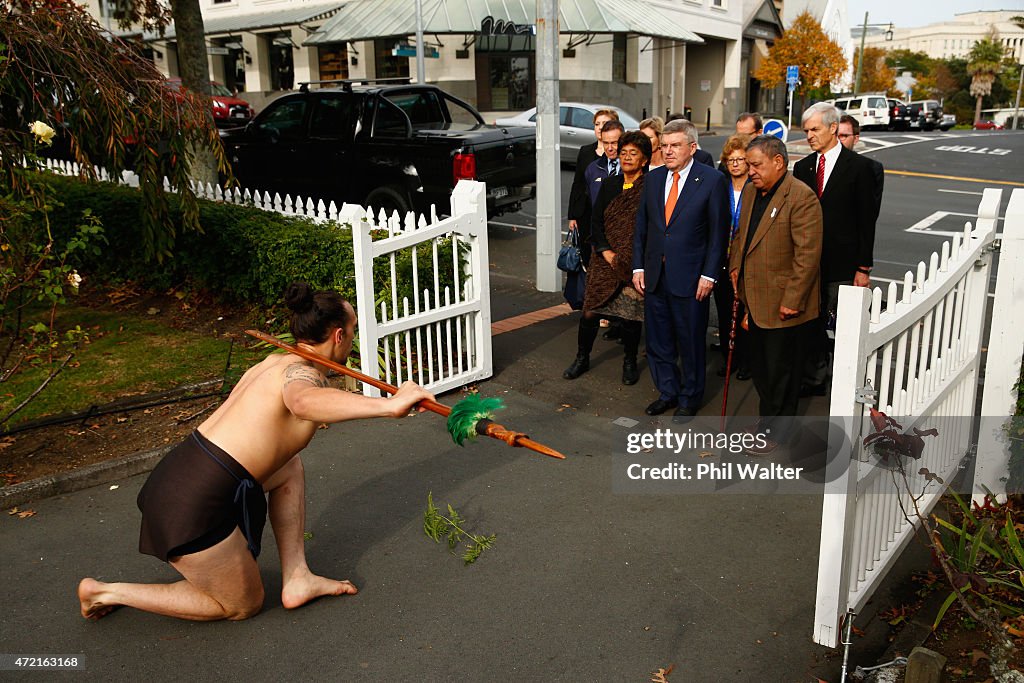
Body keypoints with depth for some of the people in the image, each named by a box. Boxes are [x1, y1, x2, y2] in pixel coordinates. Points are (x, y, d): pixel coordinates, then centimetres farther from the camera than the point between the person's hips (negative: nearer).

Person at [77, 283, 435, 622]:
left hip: (177, 471, 9)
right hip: (194, 504, -9)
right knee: (242, 605, 13)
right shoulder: (303, 371, -15)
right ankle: (107, 593, 14)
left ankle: (296, 578, 18)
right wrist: (388, 405, -50)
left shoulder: (276, 361, 12)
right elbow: (303, 402, -42)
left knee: (288, 467, 23)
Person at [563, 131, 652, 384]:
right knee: (590, 311, 2)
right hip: (605, 260, 3)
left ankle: (630, 363, 24)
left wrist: (626, 259, -11)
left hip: (634, 263, -3)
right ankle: (582, 359, 21)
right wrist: (606, 252, -5)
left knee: (631, 314, 3)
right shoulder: (609, 184, 8)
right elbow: (596, 221, 8)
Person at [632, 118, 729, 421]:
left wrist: (709, 274, -12)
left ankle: (690, 397, 26)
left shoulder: (712, 180, -7)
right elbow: (641, 226, 12)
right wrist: (638, 266, 5)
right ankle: (668, 392, 32)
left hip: (690, 277, -5)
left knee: (691, 342, 8)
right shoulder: (653, 179, 8)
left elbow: (718, 232, -7)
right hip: (654, 276, 5)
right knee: (657, 340, 14)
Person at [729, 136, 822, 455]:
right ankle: (769, 416, 35)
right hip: (755, 299, 8)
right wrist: (735, 266, 9)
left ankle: (777, 429, 21)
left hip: (783, 305, -8)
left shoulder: (801, 197, -17)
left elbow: (808, 254, -19)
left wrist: (791, 300, -20)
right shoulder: (750, 192, 10)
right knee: (758, 362, 17)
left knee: (780, 368, 5)